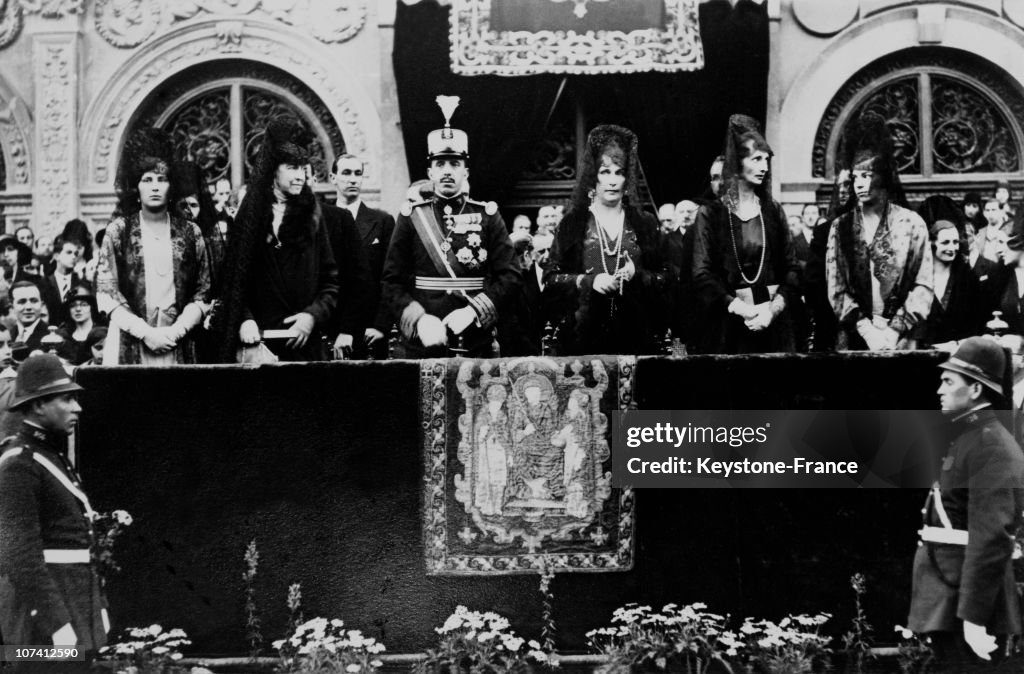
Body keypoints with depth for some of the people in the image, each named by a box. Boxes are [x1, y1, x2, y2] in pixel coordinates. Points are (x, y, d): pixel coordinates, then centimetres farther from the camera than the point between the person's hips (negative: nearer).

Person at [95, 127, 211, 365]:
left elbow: (202, 294, 8)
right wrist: (145, 332, -10)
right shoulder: (118, 231, 5)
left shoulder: (190, 233, 9)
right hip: (129, 346, -1)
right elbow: (106, 294, -1)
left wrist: (178, 330, -8)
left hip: (178, 345, 1)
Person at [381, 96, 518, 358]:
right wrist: (418, 319, -14)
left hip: (476, 344, 0)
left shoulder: (488, 216, 6)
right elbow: (392, 282, 2)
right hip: (422, 344, 0)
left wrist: (473, 311, -15)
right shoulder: (411, 217, 6)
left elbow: (509, 277, -1)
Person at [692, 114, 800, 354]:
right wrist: (743, 309, -17)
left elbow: (792, 269, 5)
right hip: (728, 328, -3)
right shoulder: (711, 214, 1)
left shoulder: (774, 211, 11)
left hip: (774, 324, 3)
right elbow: (702, 276, -7)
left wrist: (775, 307, -12)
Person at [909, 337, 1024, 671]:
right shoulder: (966, 438, 17)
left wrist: (973, 617, -25)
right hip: (947, 604, 10)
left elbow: (991, 538, -22)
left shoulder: (991, 446, -15)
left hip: (967, 605, -10)